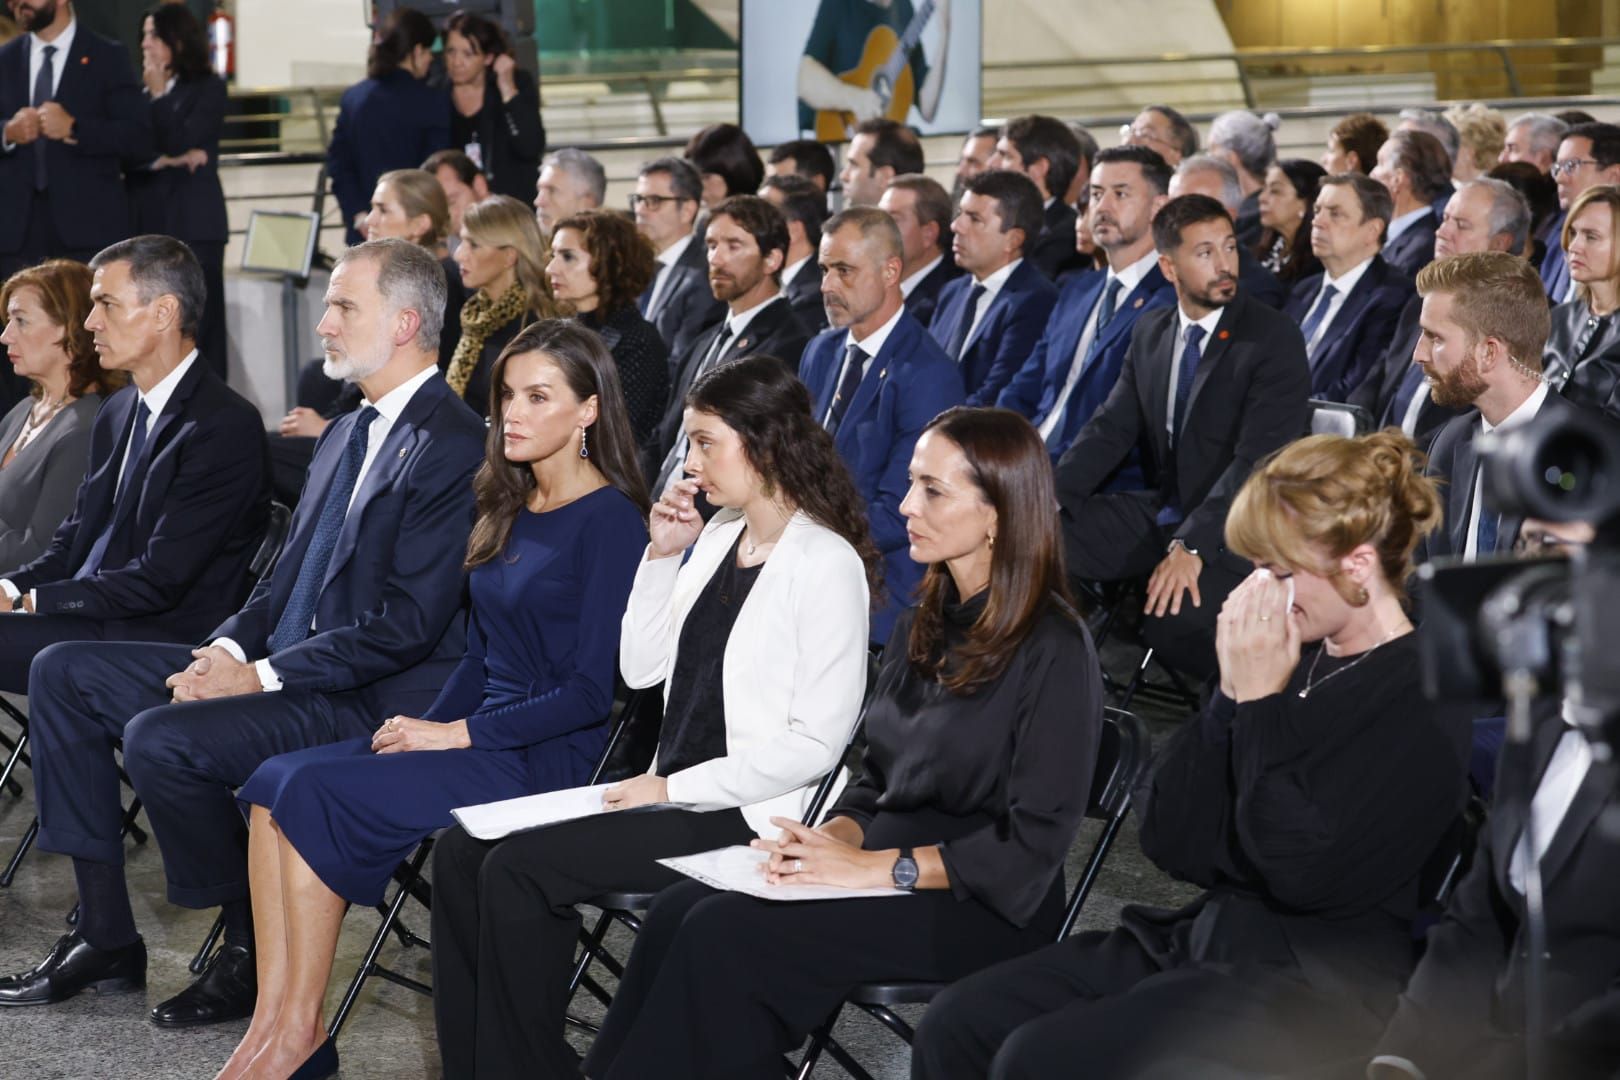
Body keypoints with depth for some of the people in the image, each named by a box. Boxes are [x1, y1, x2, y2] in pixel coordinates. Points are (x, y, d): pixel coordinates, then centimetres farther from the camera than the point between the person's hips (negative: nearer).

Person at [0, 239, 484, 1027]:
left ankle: (254, 952, -8)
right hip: (286, 666, 10)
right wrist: (229, 650, -1)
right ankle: (105, 938, 6)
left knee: (160, 738, -29)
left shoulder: (453, 447, -16)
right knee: (65, 672, 5)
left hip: (378, 700, -10)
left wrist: (264, 675, -19)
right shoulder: (344, 437, 17)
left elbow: (408, 626, -21)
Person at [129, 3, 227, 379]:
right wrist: (169, 161, -7)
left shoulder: (208, 88, 3)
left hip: (191, 222, -3)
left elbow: (184, 143, -7)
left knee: (196, 323, -5)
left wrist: (159, 96, -4)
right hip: (145, 219, 3)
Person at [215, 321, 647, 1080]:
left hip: (551, 756, -8)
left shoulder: (610, 520, -11)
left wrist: (456, 734, -15)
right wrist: (426, 724, 2)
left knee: (315, 792, -22)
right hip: (479, 732, 8)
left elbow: (594, 691, -16)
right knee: (275, 782, -12)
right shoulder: (510, 508, 15)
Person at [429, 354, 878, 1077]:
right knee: (462, 851, -4)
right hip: (672, 793, 9)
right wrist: (663, 556, 4)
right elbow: (641, 668, 17)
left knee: (519, 867, -21)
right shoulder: (718, 536, 12)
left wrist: (674, 787, -16)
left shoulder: (827, 564, -13)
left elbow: (816, 744, -18)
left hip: (745, 816, -9)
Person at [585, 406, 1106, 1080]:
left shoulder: (1054, 652, -12)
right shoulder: (920, 631, 14)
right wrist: (831, 837, -5)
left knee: (725, 934, -25)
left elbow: (1032, 845, -16)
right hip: (885, 856, 7)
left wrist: (873, 867, -19)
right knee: (679, 910, -16)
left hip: (982, 906, -7)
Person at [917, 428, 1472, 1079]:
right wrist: (1231, 695, -6)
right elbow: (1172, 844, 5)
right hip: (1200, 935, 8)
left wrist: (1261, 701, -14)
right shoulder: (1291, 654, 9)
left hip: (1314, 990, -8)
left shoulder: (1426, 703, -11)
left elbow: (1304, 873, -21)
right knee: (956, 1027, -7)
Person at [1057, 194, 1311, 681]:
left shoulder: (1274, 340, -12)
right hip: (1163, 511, 7)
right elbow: (1111, 427, 8)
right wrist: (1051, 495, -10)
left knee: (1172, 622, -33)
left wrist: (1192, 546, -30)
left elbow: (1257, 460, -20)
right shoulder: (1150, 332, 10)